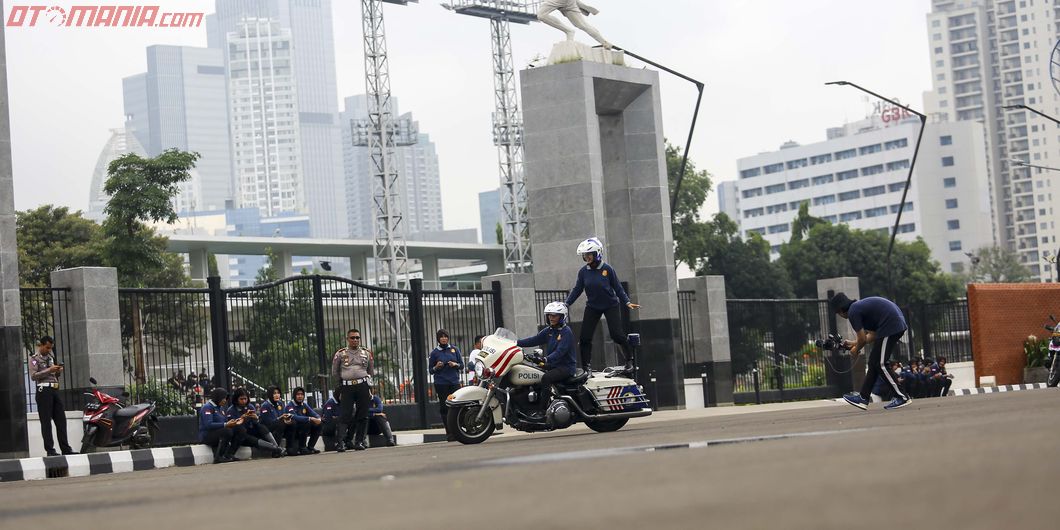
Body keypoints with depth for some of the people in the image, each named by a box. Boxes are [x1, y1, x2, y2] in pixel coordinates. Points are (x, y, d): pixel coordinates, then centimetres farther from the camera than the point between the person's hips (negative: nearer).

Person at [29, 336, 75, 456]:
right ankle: (50, 450, -6)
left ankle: (65, 448, 4)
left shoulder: (51, 357, 21)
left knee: (61, 419, 3)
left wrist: (58, 371, 7)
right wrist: (49, 370, -17)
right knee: (46, 421, -5)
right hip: (43, 390, -7)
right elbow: (33, 376, -12)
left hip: (55, 390, 7)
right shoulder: (34, 359, 0)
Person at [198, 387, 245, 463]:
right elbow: (208, 425, -24)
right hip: (207, 436, -9)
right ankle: (218, 457, -29)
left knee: (241, 430, -7)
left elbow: (225, 421, 13)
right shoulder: (207, 407, -11)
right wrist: (225, 425, -30)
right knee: (227, 431, -35)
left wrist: (235, 422, -6)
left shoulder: (220, 407, 17)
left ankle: (229, 455, -14)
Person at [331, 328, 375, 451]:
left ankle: (359, 442, 7)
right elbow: (334, 374, 13)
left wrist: (365, 381, 13)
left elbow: (371, 372, 21)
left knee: (362, 416, 2)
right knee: (344, 415, -9)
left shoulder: (366, 353, 11)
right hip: (347, 387, -2)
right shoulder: (340, 354, 5)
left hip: (363, 386, 2)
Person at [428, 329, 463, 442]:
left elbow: (462, 365, 12)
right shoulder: (434, 352, 5)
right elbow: (431, 371, 9)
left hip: (454, 382, 1)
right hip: (441, 384, -1)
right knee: (444, 408, -3)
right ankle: (449, 433, 1)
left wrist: (455, 364, -8)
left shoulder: (454, 349, 9)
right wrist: (436, 367, -12)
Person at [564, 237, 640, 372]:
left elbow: (617, 287, -5)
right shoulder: (583, 272, -3)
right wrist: (566, 304, -2)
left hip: (611, 306, -3)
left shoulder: (607, 269, -12)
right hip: (592, 307, 3)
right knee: (585, 337, -4)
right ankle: (586, 366, 8)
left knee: (617, 334, -10)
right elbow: (577, 290, 3)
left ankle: (629, 359, 10)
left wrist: (627, 302, -10)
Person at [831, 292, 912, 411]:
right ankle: (863, 398, 15)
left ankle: (902, 397, -5)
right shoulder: (860, 306, 21)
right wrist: (854, 343, 27)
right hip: (898, 324, 10)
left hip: (890, 326, -10)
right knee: (873, 362, 12)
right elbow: (873, 335, 22)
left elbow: (863, 339, -6)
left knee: (880, 364, -6)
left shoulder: (853, 312, -8)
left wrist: (856, 350, 13)